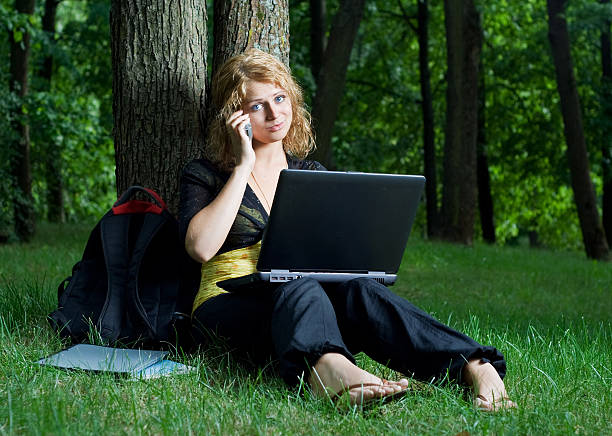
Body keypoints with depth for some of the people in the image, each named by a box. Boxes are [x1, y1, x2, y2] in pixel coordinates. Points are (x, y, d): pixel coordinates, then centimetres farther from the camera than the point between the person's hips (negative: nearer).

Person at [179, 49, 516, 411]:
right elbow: (201, 247, -11)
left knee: (357, 289, -32)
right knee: (298, 288, -38)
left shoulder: (312, 175, 22)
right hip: (230, 309, -3)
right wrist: (243, 166, -6)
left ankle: (473, 367, -56)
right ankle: (327, 370, -73)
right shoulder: (205, 175, 10)